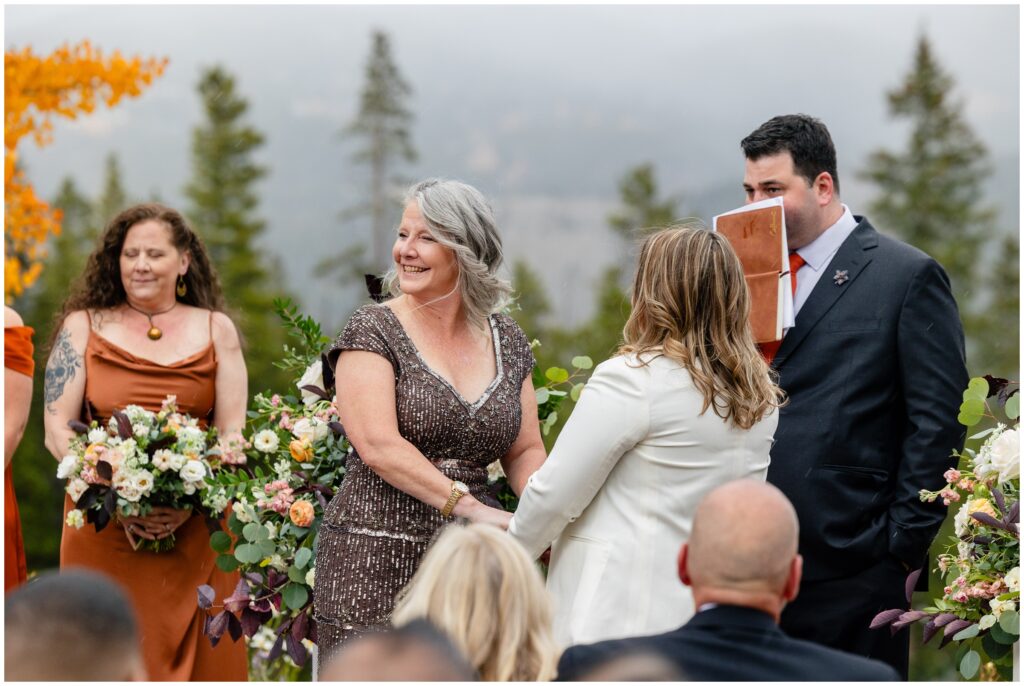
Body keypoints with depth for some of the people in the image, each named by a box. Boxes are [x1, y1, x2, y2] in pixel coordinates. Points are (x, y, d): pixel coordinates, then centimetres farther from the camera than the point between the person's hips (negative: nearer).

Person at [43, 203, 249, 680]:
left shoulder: (216, 331, 9)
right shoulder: (83, 327, 6)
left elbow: (233, 434, 4)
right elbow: (57, 430, -1)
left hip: (196, 530, 1)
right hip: (102, 531, -1)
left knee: (198, 659, 2)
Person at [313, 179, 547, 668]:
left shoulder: (506, 341, 11)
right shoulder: (373, 330, -3)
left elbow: (524, 451, 15)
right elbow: (378, 446, -14)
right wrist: (470, 507, -20)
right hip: (377, 562, -4)